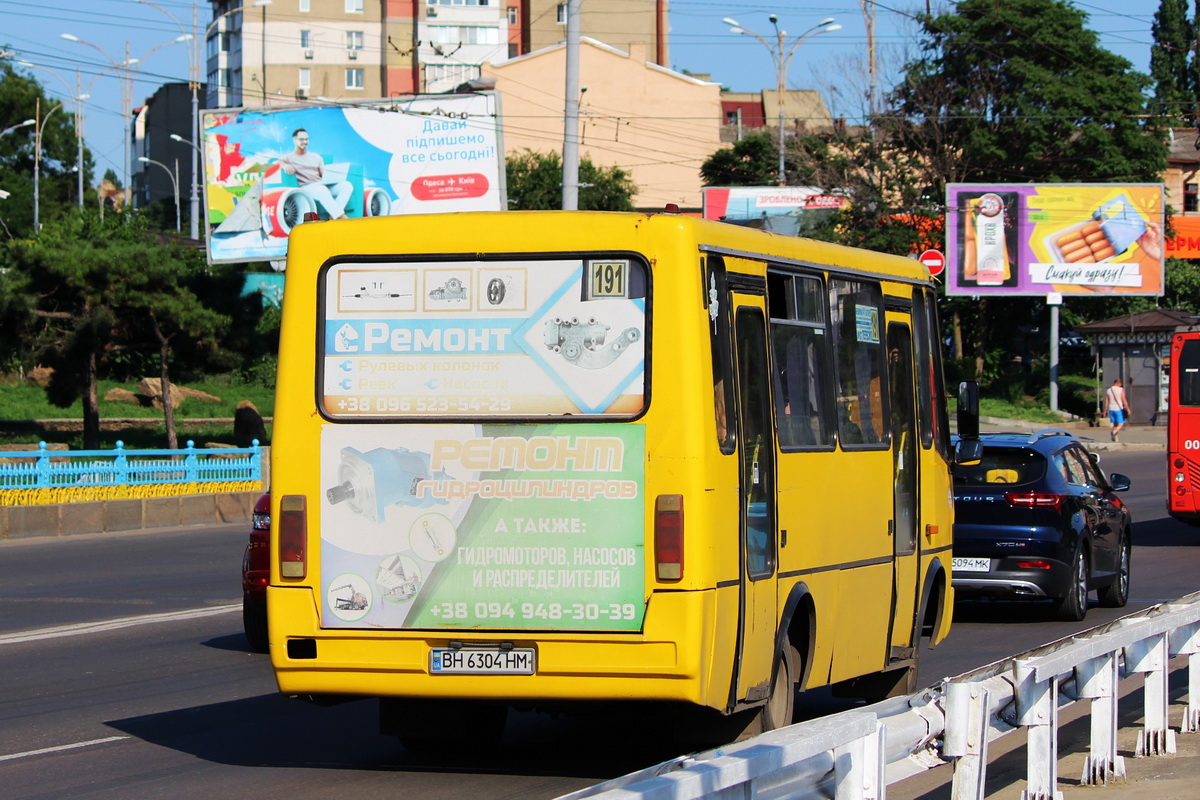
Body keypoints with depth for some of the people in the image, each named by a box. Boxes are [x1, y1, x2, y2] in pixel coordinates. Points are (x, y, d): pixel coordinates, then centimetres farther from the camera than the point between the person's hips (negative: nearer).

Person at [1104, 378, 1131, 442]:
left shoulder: (1109, 390, 7)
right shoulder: (1121, 390, -8)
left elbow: (1106, 402, 9)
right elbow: (1124, 400, -13)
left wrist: (1105, 410, 13)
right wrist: (1128, 409, -7)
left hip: (1111, 409, 5)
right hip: (1119, 409, -5)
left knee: (1115, 424, 13)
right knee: (1121, 424, -1)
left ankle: (1116, 439, 7)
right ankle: (1114, 432, -27)